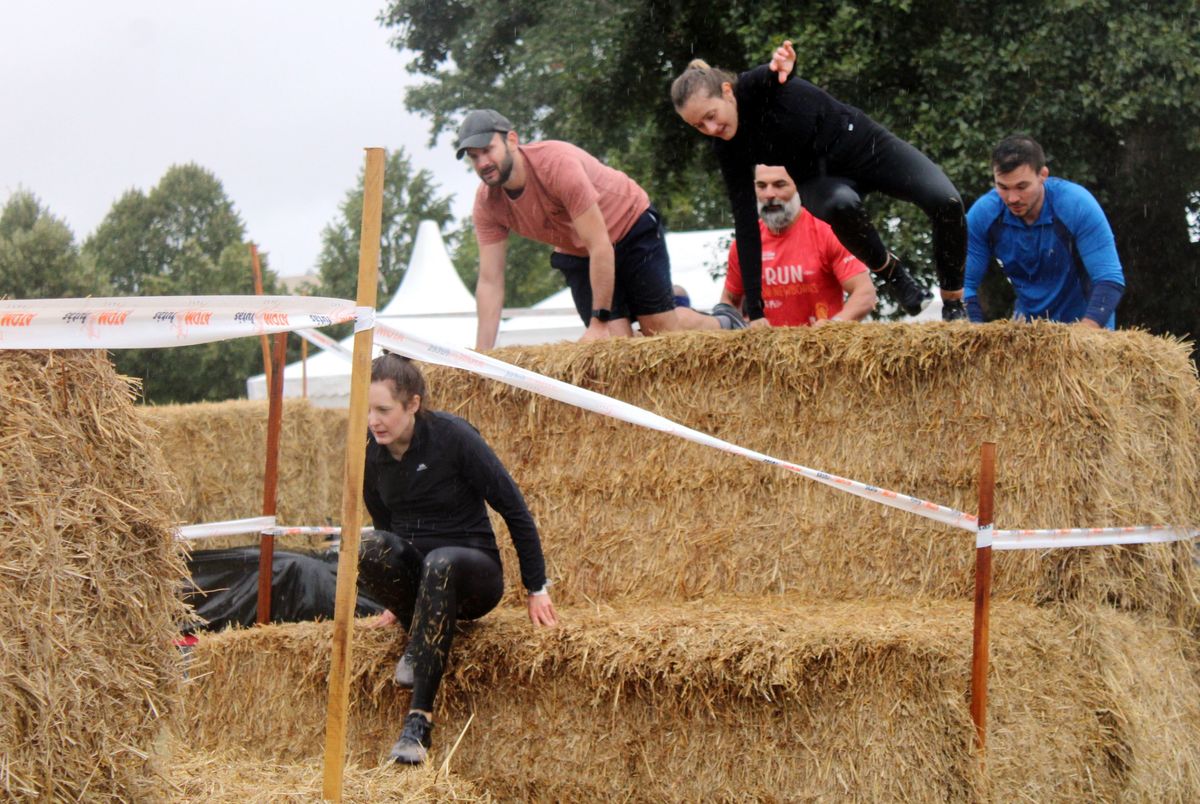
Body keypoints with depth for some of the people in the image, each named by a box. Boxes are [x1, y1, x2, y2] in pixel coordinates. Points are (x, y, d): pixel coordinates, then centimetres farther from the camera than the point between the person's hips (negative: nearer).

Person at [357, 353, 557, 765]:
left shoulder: (454, 438, -15)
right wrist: (398, 600, 21)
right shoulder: (371, 457, 0)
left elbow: (514, 509, -9)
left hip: (474, 571, -3)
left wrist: (537, 589, -6)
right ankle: (418, 635, -8)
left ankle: (420, 719, -41)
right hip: (413, 574, 4)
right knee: (368, 545, -30)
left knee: (440, 563, -40)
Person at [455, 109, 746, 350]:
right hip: (576, 253, 5)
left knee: (660, 328, -5)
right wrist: (481, 354, -22)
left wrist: (599, 322, -30)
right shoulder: (486, 204, -16)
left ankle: (724, 323, 25)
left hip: (630, 225, -5)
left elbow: (600, 246, -31)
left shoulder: (557, 163, -34)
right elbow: (489, 281, -14)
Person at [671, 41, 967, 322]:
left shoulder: (758, 86, -26)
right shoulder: (728, 149, -17)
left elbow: (774, 74, -52)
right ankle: (890, 272, -9)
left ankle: (953, 304, 0)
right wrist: (754, 313, -20)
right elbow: (745, 225, -16)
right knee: (841, 205, -37)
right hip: (820, 180, 2)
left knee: (946, 202, -23)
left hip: (865, 146, -1)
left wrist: (782, 66, -79)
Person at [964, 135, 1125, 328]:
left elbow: (1110, 280, -27)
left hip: (1084, 323, -3)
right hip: (1028, 317, 3)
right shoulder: (982, 215, -16)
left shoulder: (1078, 205, -24)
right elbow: (964, 285, -11)